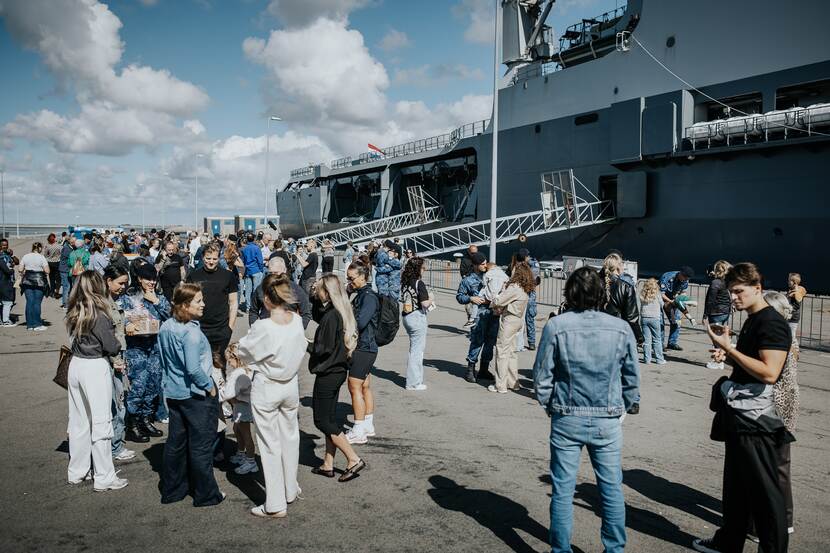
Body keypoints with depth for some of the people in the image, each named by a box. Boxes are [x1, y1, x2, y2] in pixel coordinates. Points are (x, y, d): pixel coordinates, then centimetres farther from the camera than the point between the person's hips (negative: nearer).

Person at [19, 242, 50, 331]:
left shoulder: (25, 256, 6)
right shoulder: (41, 257, -7)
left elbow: (20, 270, 6)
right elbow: (47, 271, -11)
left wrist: (22, 278, 20)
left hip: (27, 281, 4)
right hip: (39, 281, -4)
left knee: (29, 302, 7)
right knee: (37, 302, -1)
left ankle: (29, 324, 10)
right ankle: (37, 325, 0)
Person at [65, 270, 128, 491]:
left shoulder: (74, 312, 3)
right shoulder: (99, 315, -18)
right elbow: (112, 347, -15)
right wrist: (118, 341, 6)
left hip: (76, 365, 7)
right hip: (95, 368, -7)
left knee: (79, 421, 16)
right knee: (101, 423, 1)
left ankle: (77, 472, 28)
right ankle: (104, 478, 9)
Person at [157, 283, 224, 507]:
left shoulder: (165, 328, 2)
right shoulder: (191, 332, -24)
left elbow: (163, 361, 12)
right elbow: (194, 369, -26)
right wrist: (209, 386, -13)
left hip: (173, 393, 8)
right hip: (196, 396, -8)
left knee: (175, 442, 17)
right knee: (201, 446, 4)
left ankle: (172, 490, 29)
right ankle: (206, 495, 16)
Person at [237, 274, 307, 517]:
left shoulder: (263, 327, -24)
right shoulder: (297, 320, -9)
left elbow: (244, 353, -7)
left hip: (266, 389, -5)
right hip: (291, 385, 5)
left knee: (270, 444, 6)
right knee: (290, 437, 20)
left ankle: (275, 504, 14)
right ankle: (291, 490, 37)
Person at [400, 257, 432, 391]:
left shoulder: (405, 282, 6)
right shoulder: (419, 283, -16)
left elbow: (403, 299, 11)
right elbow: (425, 303, -21)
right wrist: (430, 300, 0)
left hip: (407, 316, 8)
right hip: (417, 317, -8)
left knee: (415, 347, 20)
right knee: (417, 349, 1)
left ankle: (413, 379, 26)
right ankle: (414, 383, 8)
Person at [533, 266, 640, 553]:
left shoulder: (556, 326, -10)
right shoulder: (621, 328, -5)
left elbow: (542, 376, -5)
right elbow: (632, 379, 3)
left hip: (567, 420, -1)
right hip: (608, 422, 1)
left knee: (562, 491, 10)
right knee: (612, 490, 14)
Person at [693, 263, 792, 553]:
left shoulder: (772, 323, -15)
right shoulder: (751, 321, 14)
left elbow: (769, 372, -25)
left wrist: (728, 348, -22)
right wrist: (727, 356, 5)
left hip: (756, 419, -9)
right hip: (739, 415, 10)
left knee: (764, 490, 1)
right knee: (735, 485, 18)